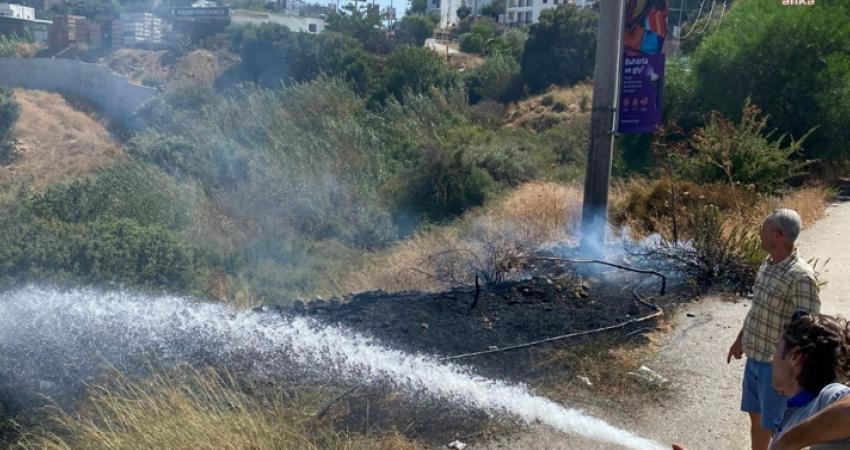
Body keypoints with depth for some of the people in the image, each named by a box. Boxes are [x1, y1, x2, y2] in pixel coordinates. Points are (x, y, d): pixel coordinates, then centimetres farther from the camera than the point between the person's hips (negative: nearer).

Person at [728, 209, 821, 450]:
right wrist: (740, 340, 24)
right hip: (754, 357, 8)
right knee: (755, 416, 20)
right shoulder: (766, 267, 3)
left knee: (772, 426, 6)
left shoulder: (801, 276, -23)